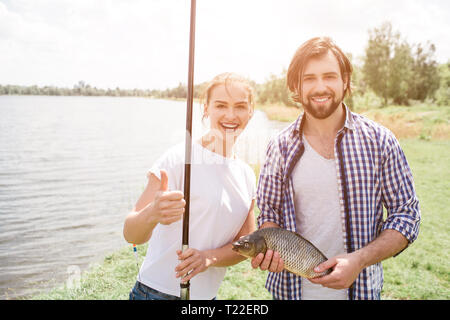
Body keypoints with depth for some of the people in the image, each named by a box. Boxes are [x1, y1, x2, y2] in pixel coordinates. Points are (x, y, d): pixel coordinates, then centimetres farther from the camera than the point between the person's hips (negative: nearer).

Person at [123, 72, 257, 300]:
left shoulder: (247, 174, 3)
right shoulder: (178, 159, -15)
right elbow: (131, 235, -19)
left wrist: (210, 257, -17)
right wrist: (152, 214, -40)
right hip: (159, 292, -5)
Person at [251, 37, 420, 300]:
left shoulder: (379, 141, -8)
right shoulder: (281, 147, -4)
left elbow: (407, 216, -5)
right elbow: (269, 212, 3)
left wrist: (359, 259, -18)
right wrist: (267, 248, -17)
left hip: (360, 287, -1)